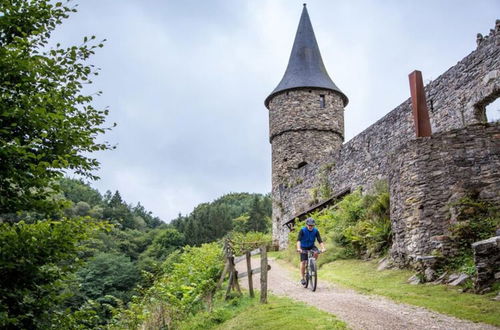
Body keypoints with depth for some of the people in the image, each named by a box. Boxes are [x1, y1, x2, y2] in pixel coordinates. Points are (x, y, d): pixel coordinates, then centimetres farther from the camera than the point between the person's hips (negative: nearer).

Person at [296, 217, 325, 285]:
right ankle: (302, 278, -2)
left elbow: (320, 240, -20)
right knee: (303, 262, -12)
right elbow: (298, 240, -30)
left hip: (311, 246, 2)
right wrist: (298, 248, -45)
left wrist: (323, 248, -37)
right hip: (303, 248, -2)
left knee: (316, 253, -30)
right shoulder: (302, 230, -20)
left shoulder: (316, 231, -14)